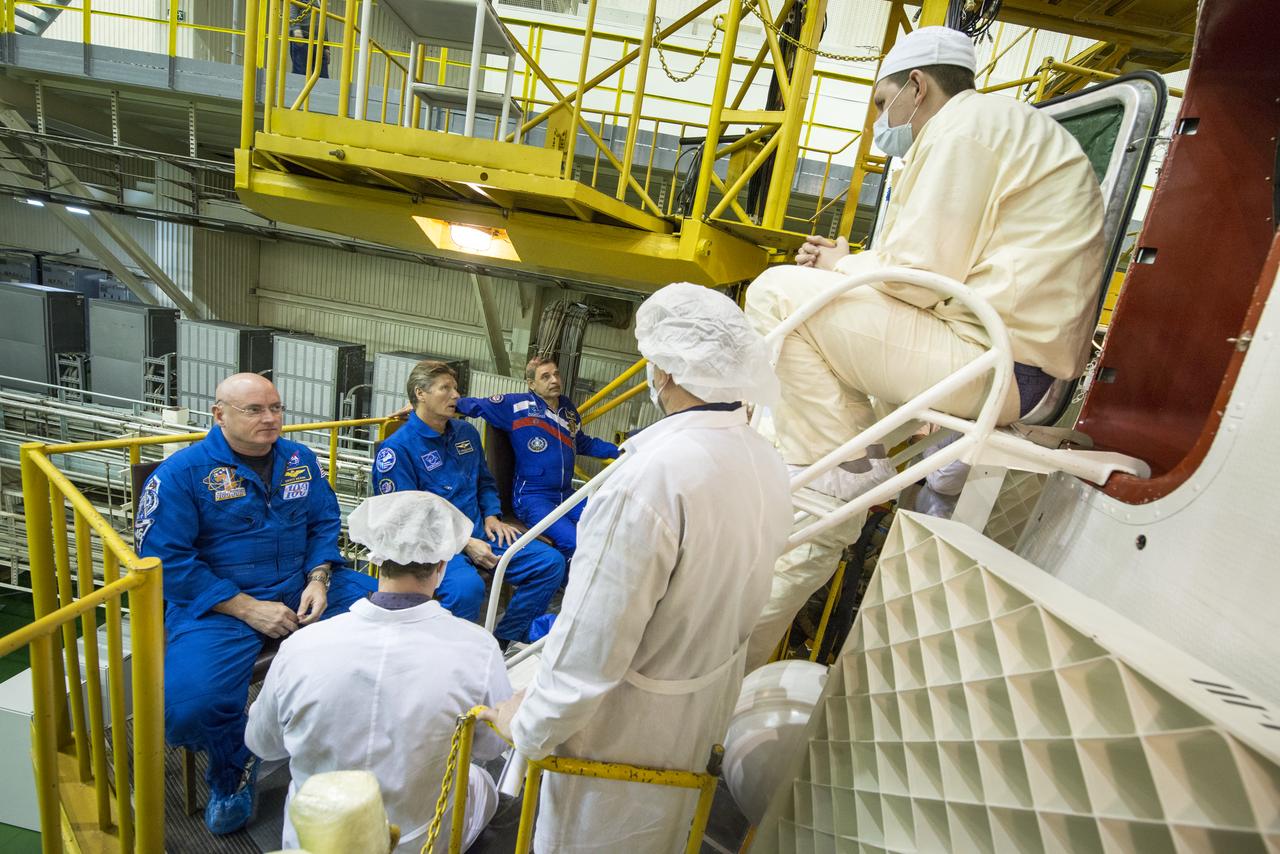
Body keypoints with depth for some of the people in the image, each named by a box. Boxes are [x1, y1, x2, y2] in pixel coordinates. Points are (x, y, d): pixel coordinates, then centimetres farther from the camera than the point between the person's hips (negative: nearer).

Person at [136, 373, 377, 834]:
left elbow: (325, 523, 9)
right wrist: (248, 609, -17)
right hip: (218, 602, -3)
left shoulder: (301, 460, 5)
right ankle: (233, 770, 12)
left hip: (303, 587, 4)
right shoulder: (182, 471, -9)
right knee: (188, 705, -28)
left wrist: (318, 580, -10)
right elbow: (165, 557, -12)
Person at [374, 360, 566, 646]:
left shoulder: (466, 432, 12)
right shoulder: (396, 449, -9)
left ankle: (503, 640, 10)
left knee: (551, 563, -5)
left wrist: (492, 517, 5)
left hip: (479, 533, 7)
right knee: (467, 586, -38)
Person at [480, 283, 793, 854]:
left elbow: (591, 644, -29)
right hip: (710, 704, 6)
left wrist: (529, 726, -11)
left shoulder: (652, 474, -35)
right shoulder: (768, 464, -10)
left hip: (632, 721, -6)